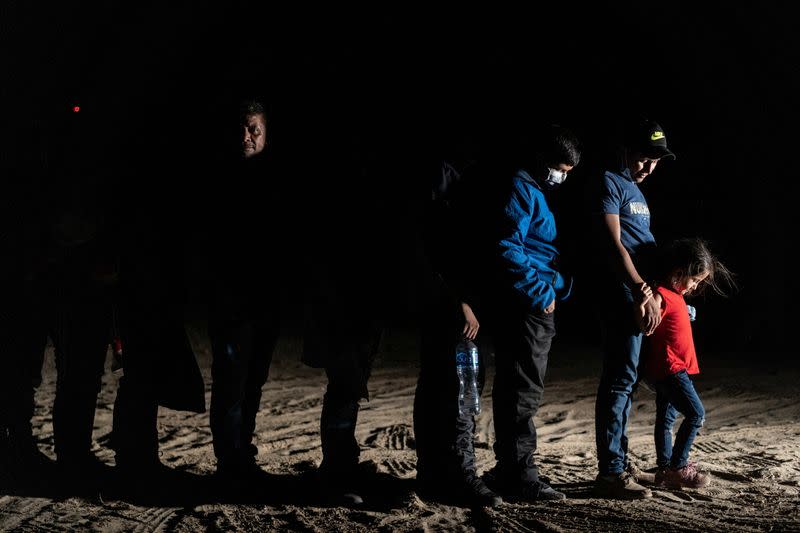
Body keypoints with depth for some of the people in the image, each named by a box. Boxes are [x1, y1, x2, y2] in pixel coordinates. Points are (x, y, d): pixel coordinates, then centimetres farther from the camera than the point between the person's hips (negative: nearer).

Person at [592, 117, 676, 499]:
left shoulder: (634, 190, 23)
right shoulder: (609, 183, -6)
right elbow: (612, 245, -16)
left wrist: (651, 292, 17)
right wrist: (642, 290, -22)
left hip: (638, 296, 10)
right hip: (621, 295, -10)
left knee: (623, 381, 12)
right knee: (619, 380, -10)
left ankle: (620, 463, 19)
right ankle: (610, 473, -8)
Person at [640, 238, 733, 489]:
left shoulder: (676, 295, 14)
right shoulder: (661, 294, -17)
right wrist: (647, 303, -39)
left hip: (675, 367, 11)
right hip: (668, 367, -11)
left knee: (667, 418, 13)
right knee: (696, 414, -10)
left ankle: (666, 469, 19)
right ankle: (677, 467, -6)